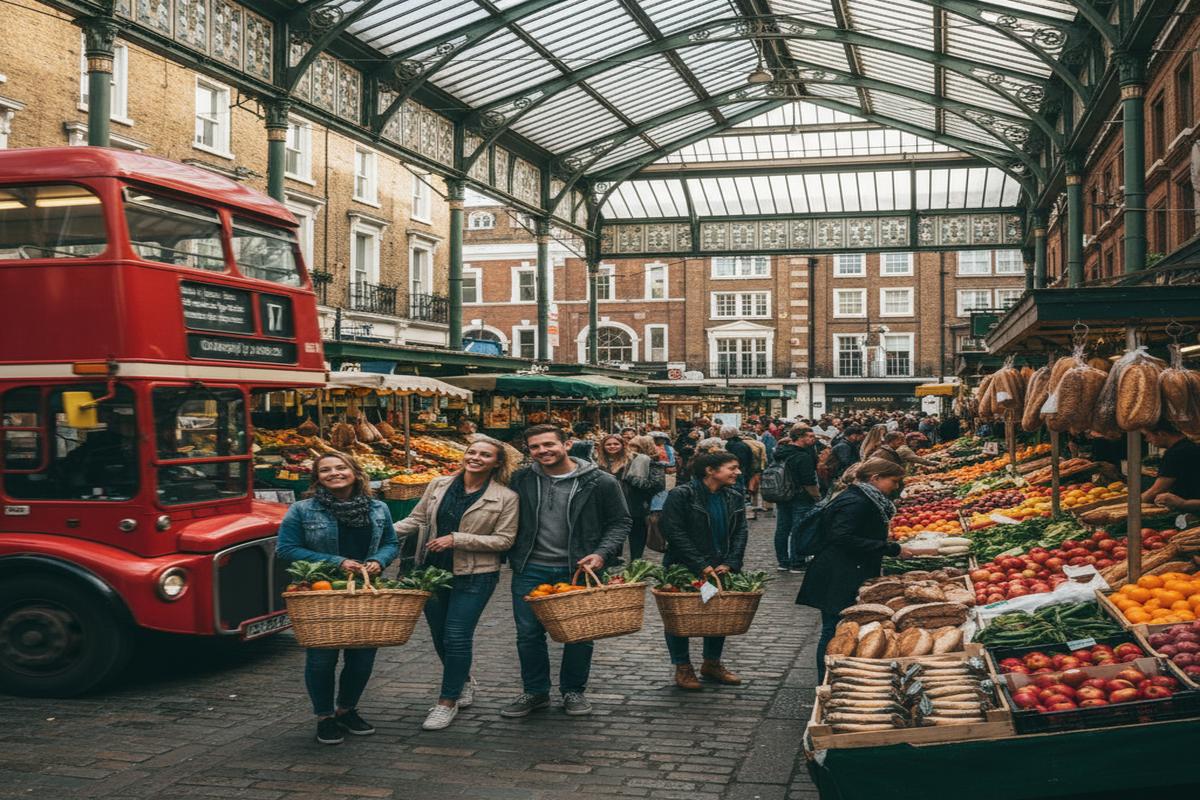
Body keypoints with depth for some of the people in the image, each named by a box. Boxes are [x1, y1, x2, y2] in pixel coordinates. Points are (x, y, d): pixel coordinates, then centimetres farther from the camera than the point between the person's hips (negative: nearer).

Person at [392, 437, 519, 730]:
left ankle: (448, 701, 11)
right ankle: (463, 682, 39)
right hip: (433, 572, 4)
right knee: (439, 635, 14)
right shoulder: (439, 485, 3)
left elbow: (504, 539, -10)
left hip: (474, 577, -4)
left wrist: (456, 539, -16)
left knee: (457, 637, -6)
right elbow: (417, 519, 9)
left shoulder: (505, 497, -7)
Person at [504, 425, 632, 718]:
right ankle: (535, 692, 25)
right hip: (530, 570, 2)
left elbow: (619, 523, 0)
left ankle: (574, 691, 27)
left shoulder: (600, 482, -6)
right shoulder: (521, 480, 1)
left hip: (579, 570, -2)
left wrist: (602, 554, -14)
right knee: (529, 633, 8)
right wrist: (513, 556, 3)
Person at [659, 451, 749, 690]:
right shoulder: (681, 495, -14)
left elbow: (740, 533, 4)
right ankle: (683, 667, 18)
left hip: (720, 570, 6)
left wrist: (730, 564, -12)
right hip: (683, 570, -5)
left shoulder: (735, 498, 6)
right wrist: (701, 566, -22)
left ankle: (712, 663, 31)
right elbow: (674, 533, -19)